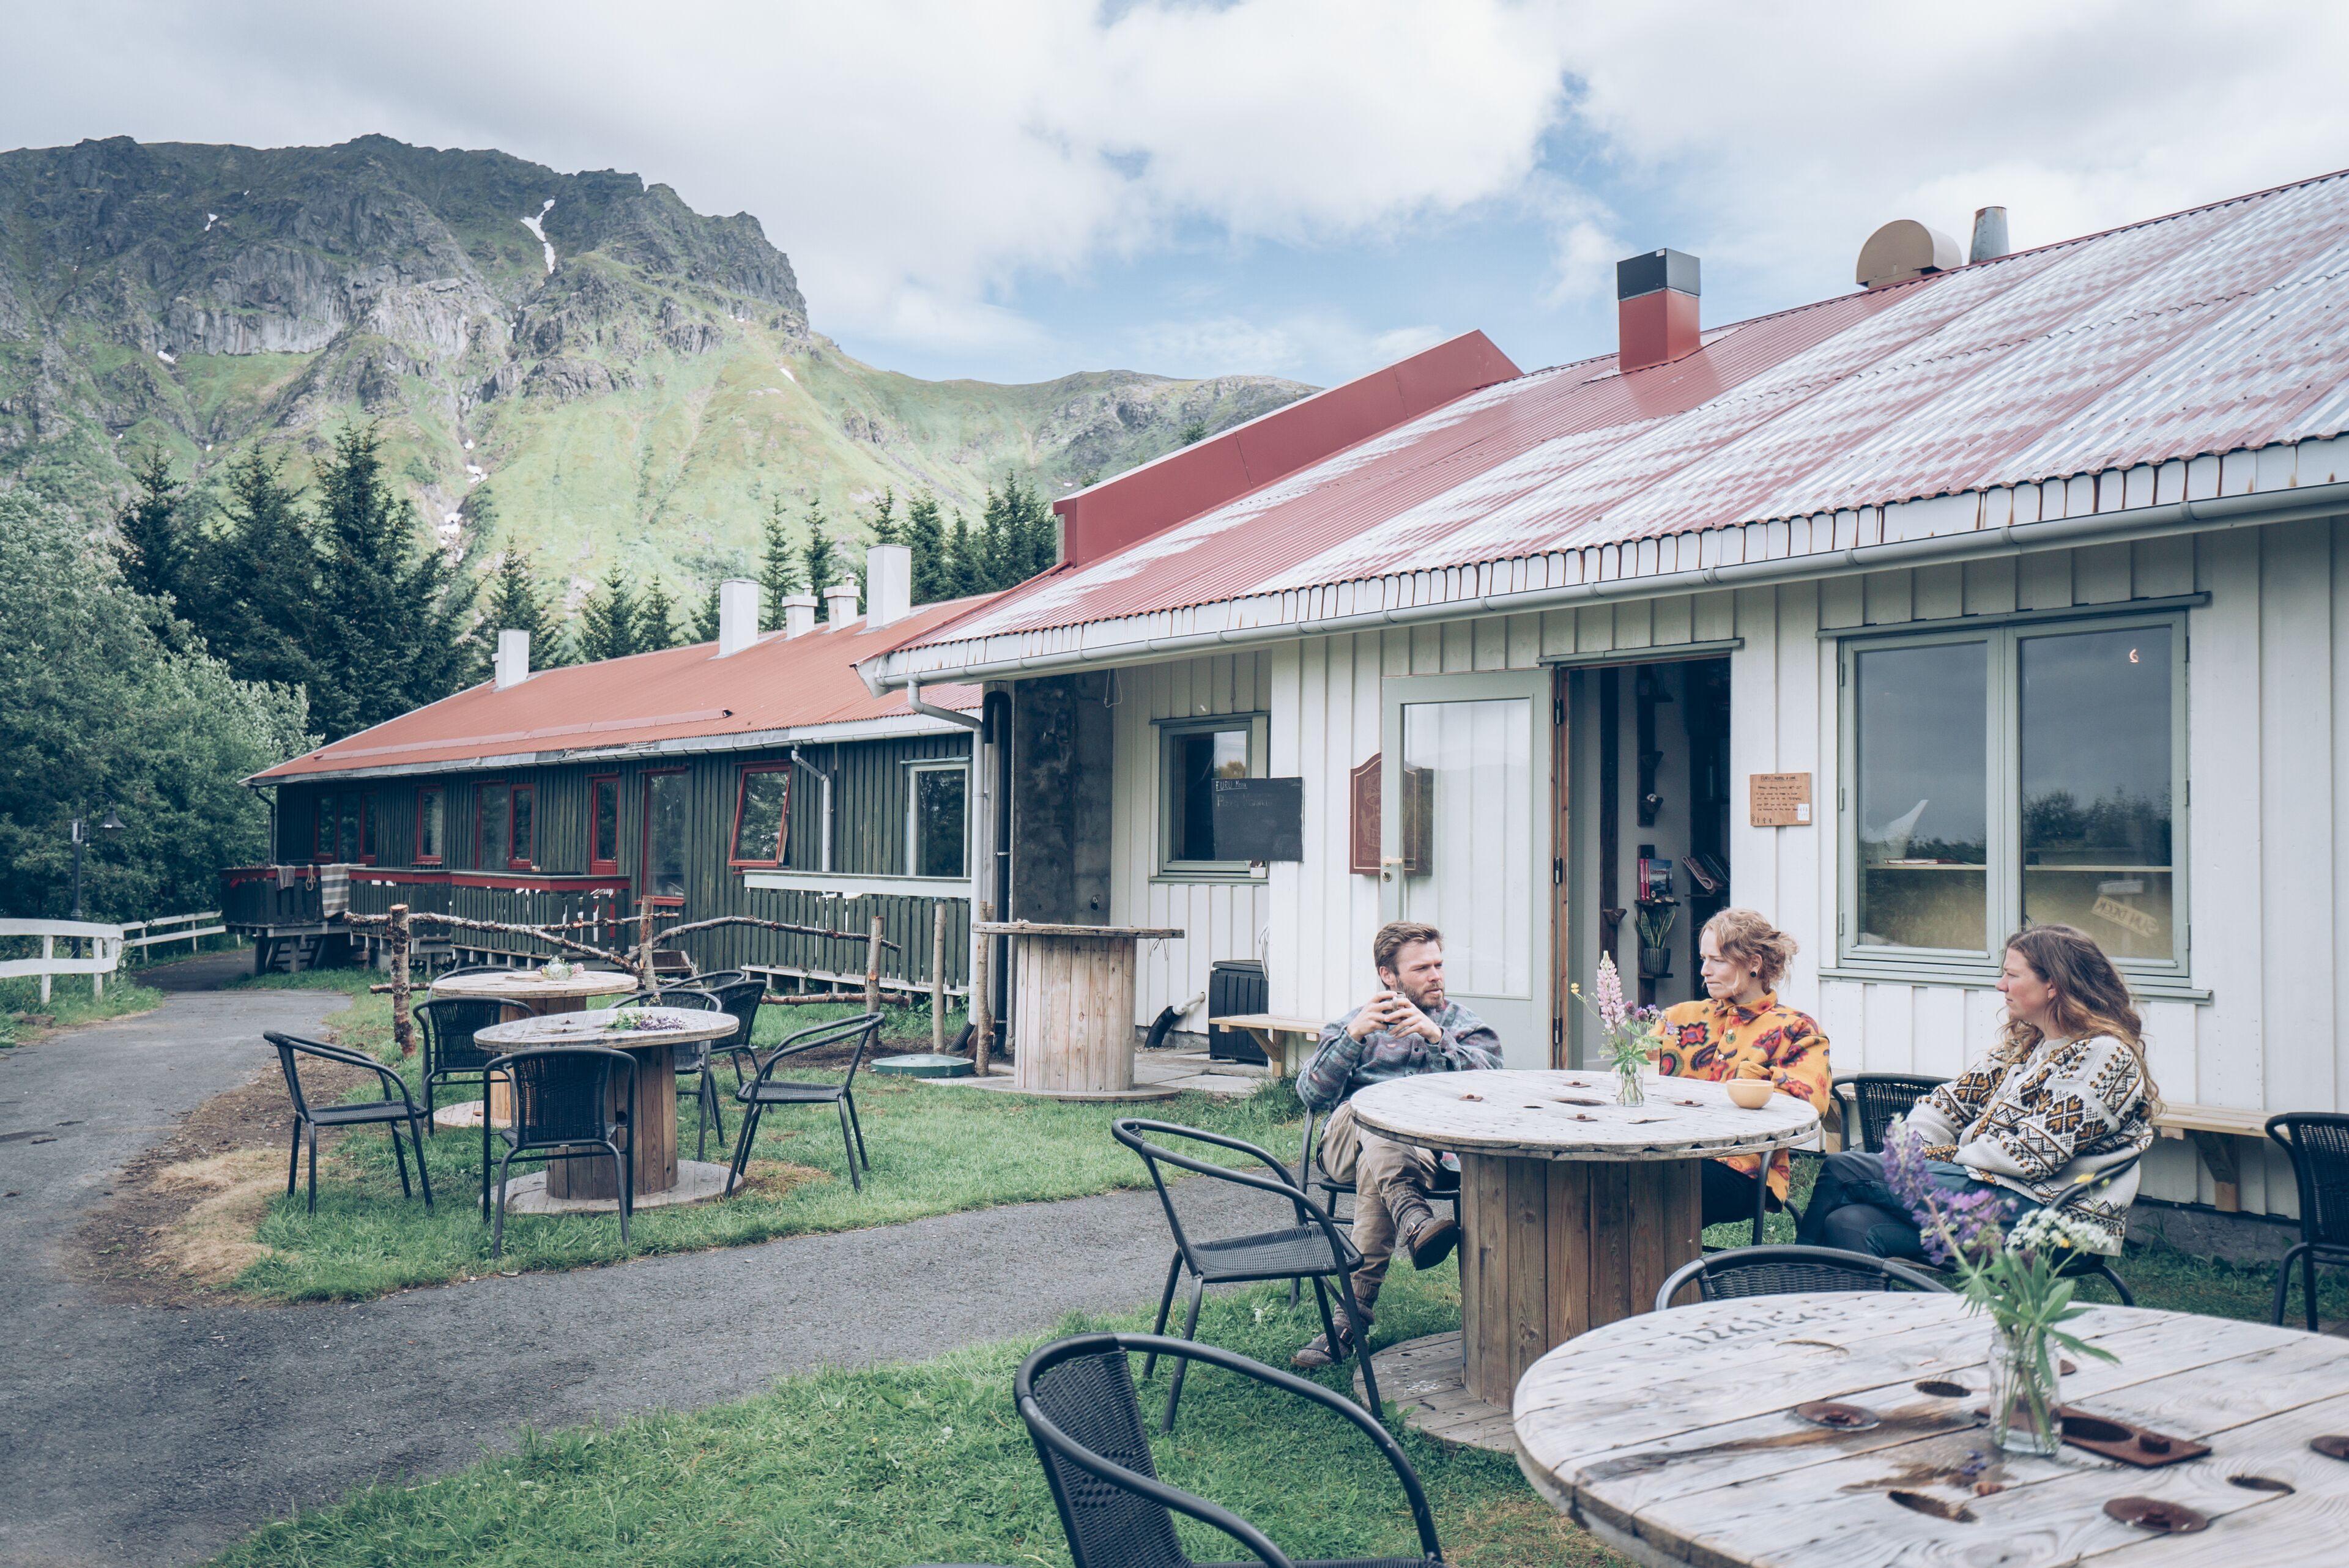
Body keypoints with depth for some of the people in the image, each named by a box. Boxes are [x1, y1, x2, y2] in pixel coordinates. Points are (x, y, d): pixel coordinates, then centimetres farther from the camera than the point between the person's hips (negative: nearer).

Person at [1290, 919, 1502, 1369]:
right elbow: (1311, 1095, 4)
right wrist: (1353, 1036, -11)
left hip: (1434, 1139, -1)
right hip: (1348, 1135, 1)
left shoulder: (1465, 1025, 24)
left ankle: (1352, 1317, -45)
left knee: (1377, 1168, -38)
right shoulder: (1351, 1024, 24)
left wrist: (1436, 1037, -14)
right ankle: (1417, 1221, -65)